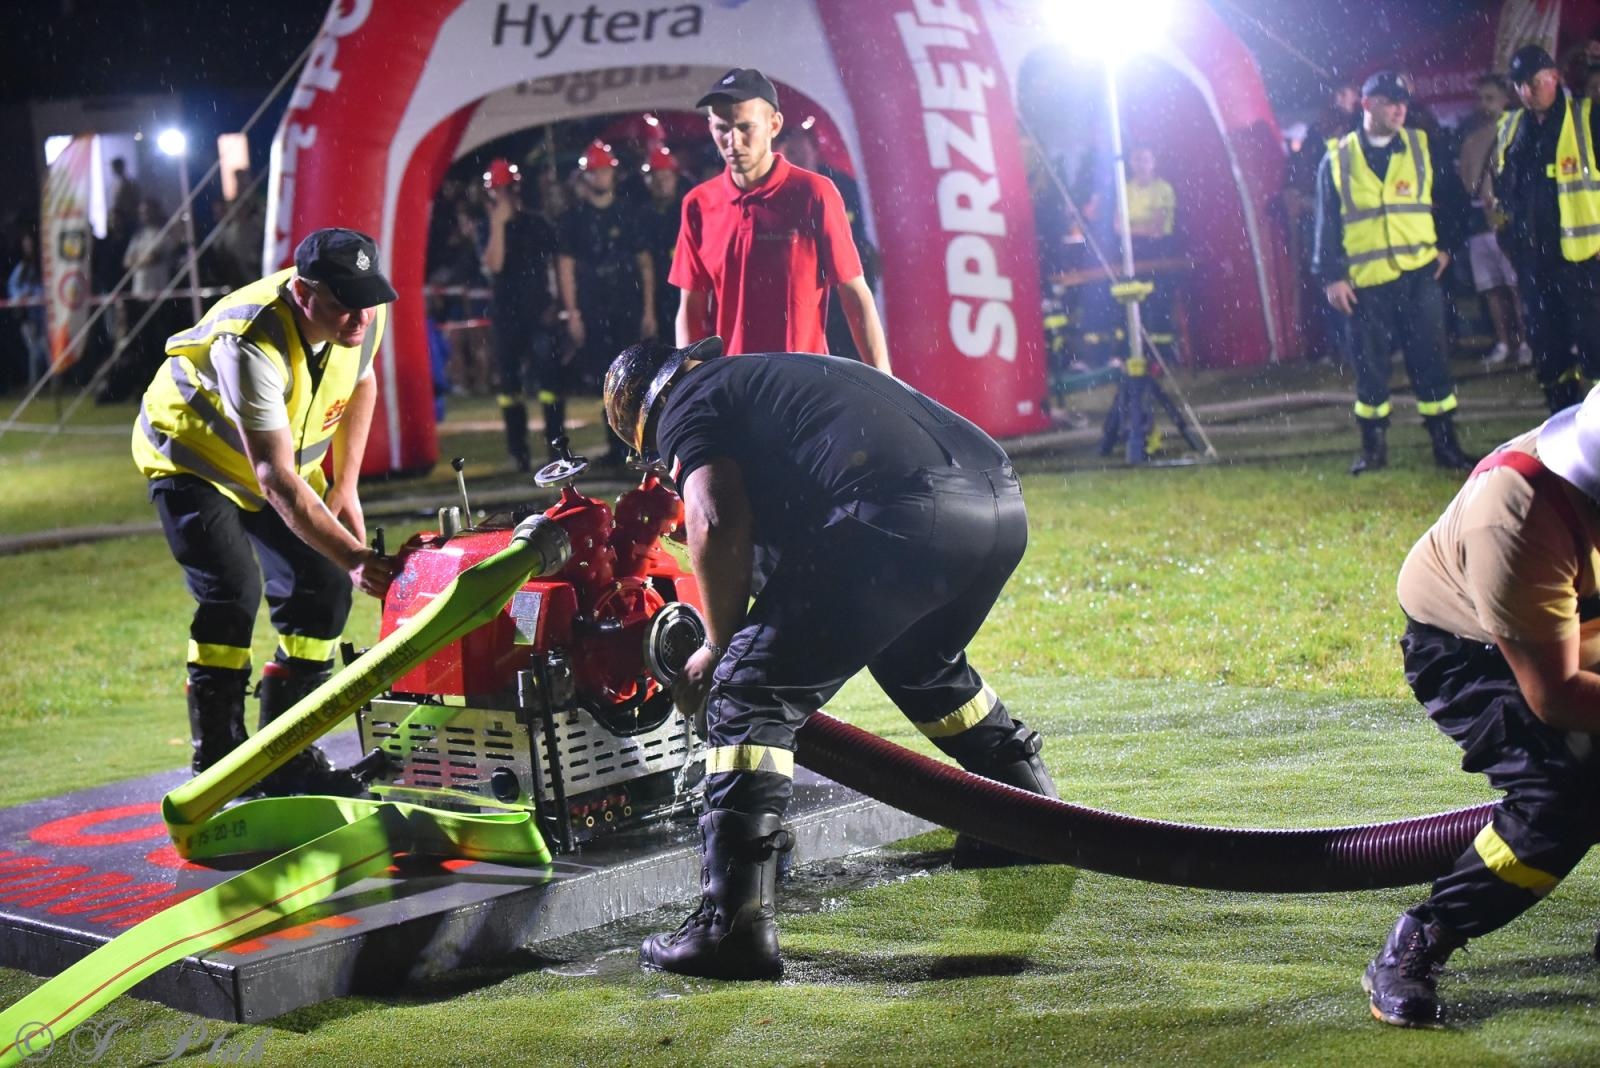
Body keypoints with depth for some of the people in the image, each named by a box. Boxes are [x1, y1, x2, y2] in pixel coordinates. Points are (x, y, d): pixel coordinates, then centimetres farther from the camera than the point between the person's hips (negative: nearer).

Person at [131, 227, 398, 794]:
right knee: (234, 591, -25)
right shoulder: (253, 343, -40)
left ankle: (285, 755, 6)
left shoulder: (365, 315, -19)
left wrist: (345, 487, 1)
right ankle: (217, 758, -12)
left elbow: (360, 382, 5)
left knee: (325, 591, -6)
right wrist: (354, 557, -49)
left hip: (288, 460, 6)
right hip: (193, 457, -6)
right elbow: (275, 478, -43)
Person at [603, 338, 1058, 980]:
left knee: (749, 692, -4)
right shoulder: (773, 374, 38)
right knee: (918, 663, 35)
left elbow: (719, 524, -3)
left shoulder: (687, 406, 14)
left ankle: (735, 924, -15)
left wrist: (718, 648, 9)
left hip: (905, 517, -9)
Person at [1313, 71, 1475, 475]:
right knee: (1370, 366, 5)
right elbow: (1327, 223, 4)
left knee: (1431, 361, 1)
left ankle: (1445, 442, 9)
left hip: (1419, 275, 1)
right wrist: (1331, 276, -2)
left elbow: (1445, 200, 16)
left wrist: (1444, 246, 6)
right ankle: (1373, 446, 15)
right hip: (1365, 281, -1)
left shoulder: (1422, 148, 7)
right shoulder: (1337, 160, 3)